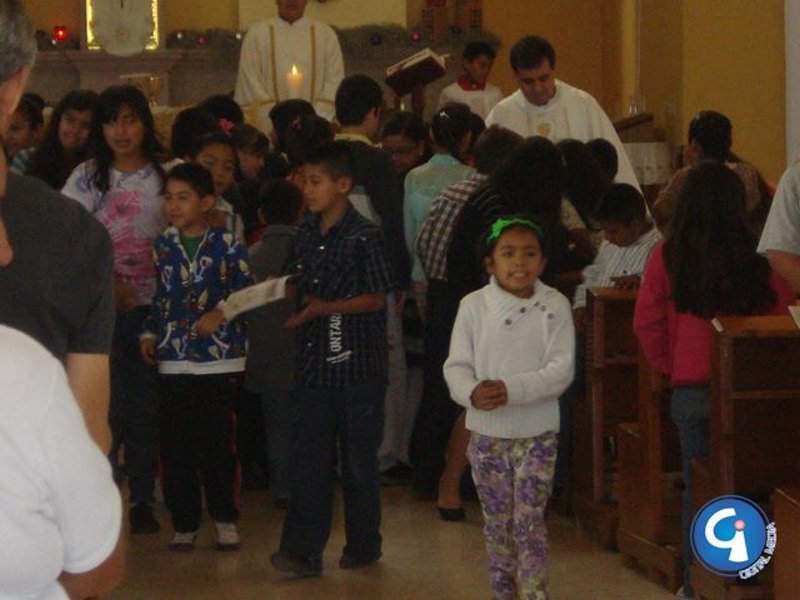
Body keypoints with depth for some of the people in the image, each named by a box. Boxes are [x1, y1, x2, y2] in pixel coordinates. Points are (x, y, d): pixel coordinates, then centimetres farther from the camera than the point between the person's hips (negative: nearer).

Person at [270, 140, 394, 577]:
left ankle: (363, 545, 19)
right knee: (310, 459, 3)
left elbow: (376, 298, -10)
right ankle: (302, 550, 3)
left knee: (358, 459, 6)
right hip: (314, 361, 5)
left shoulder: (363, 236, -10)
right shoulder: (305, 234, 8)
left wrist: (325, 307, -17)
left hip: (357, 364, -5)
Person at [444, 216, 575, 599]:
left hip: (537, 433, -2)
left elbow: (561, 369, -12)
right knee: (497, 523, 11)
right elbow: (456, 366, -4)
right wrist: (472, 392, -27)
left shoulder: (554, 306, -6)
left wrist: (512, 390, -26)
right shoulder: (473, 306, -3)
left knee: (529, 520, -7)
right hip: (486, 433, 2)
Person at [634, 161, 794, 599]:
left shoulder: (667, 256, -5)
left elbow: (646, 322, -2)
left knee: (697, 485, 11)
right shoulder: (760, 256, -9)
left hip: (689, 387, 1)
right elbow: (783, 316, -1)